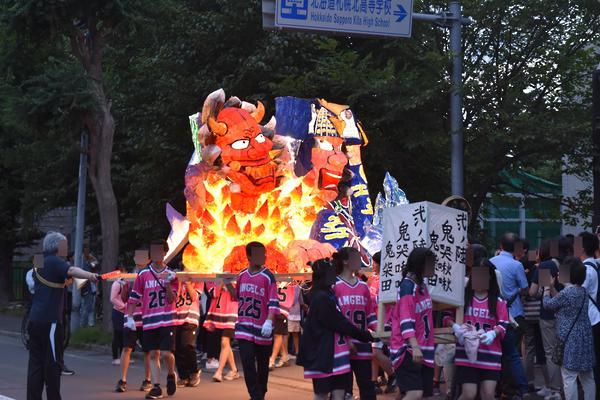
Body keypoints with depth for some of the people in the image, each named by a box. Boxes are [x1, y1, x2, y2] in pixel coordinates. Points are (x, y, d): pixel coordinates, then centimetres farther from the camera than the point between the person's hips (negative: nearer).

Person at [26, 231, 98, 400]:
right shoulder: (55, 262, -10)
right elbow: (71, 270, -31)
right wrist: (89, 275, -49)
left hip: (35, 319, 8)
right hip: (49, 321, -8)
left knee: (36, 363, 8)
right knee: (52, 364, -3)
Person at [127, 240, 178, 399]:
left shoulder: (171, 275, 3)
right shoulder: (143, 275, 4)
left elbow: (171, 299, -3)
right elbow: (134, 297, 7)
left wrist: (167, 284, -16)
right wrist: (130, 317, 0)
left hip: (167, 320, -1)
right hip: (149, 321, 2)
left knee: (166, 353, -10)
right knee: (153, 354, 2)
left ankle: (171, 375, 19)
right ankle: (156, 387, 8)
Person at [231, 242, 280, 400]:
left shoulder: (268, 276, -8)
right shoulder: (242, 275, 6)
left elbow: (273, 302, -12)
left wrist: (269, 321, -25)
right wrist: (229, 285, 4)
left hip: (262, 328, -3)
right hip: (244, 327, 3)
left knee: (262, 364, 11)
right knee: (247, 363, -8)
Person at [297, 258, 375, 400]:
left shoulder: (327, 295, 15)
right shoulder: (321, 298, -15)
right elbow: (340, 324, -15)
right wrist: (366, 336, -7)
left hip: (335, 355, 9)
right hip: (323, 355, -9)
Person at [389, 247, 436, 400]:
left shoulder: (422, 286, 12)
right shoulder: (408, 286, -14)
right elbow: (406, 320, -24)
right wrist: (414, 347, -36)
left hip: (424, 349, 9)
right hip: (408, 349, -9)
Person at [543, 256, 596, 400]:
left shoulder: (566, 293, -18)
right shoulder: (583, 291, 7)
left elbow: (548, 304, -2)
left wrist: (547, 288, 14)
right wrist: (552, 287, 19)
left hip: (571, 339, -8)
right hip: (585, 337, 8)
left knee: (569, 377, -4)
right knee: (587, 376, 12)